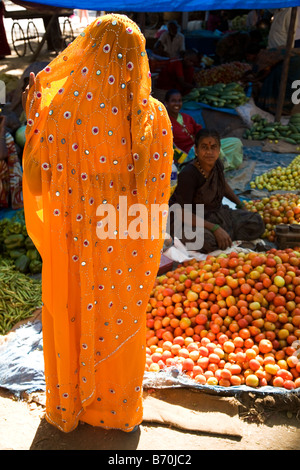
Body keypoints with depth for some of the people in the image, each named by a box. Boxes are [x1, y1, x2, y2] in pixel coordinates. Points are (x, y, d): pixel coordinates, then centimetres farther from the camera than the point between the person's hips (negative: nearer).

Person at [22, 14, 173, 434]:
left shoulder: (59, 112, -18)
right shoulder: (153, 116, -15)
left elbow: (36, 182, -8)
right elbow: (157, 187, -7)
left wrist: (32, 116, 2)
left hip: (73, 246, -1)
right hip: (126, 248, 1)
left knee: (68, 324, 23)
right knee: (121, 325, 23)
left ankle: (67, 407, 47)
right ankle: (120, 410, 46)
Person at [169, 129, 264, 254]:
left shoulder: (217, 164, -5)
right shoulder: (188, 174, -26)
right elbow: (183, 213, -28)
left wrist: (240, 205, 23)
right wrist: (215, 228, -31)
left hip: (216, 213, 7)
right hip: (190, 220, -7)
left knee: (257, 223, -5)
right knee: (206, 241, -40)